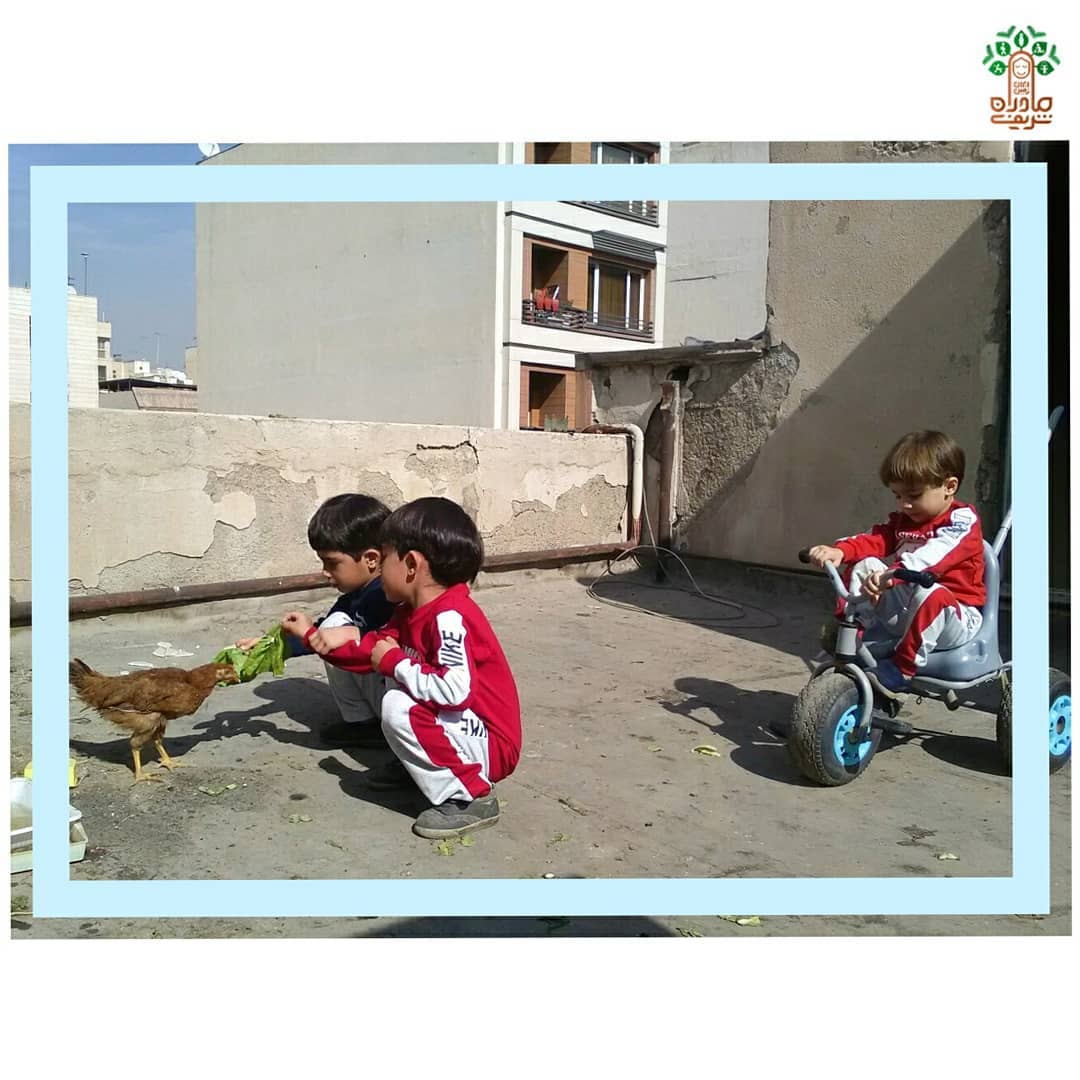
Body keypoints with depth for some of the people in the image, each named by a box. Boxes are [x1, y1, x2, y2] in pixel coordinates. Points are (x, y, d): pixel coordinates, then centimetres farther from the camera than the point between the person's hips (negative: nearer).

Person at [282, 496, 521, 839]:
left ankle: (469, 798, -16)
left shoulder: (450, 617, -26)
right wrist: (312, 635, 17)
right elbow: (374, 650, 15)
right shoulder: (414, 611, 5)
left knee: (399, 707, -26)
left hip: (492, 745, -10)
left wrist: (396, 663, -25)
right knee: (397, 683, 16)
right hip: (463, 726, 10)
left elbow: (456, 690, -38)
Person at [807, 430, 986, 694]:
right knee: (864, 566, -4)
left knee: (930, 593, -39)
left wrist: (893, 574, -51)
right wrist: (839, 550, -25)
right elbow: (874, 539, -3)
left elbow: (936, 553, -33)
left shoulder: (962, 520, -13)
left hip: (952, 615, -7)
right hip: (902, 612, 7)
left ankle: (901, 670, -32)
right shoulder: (903, 520, 13)